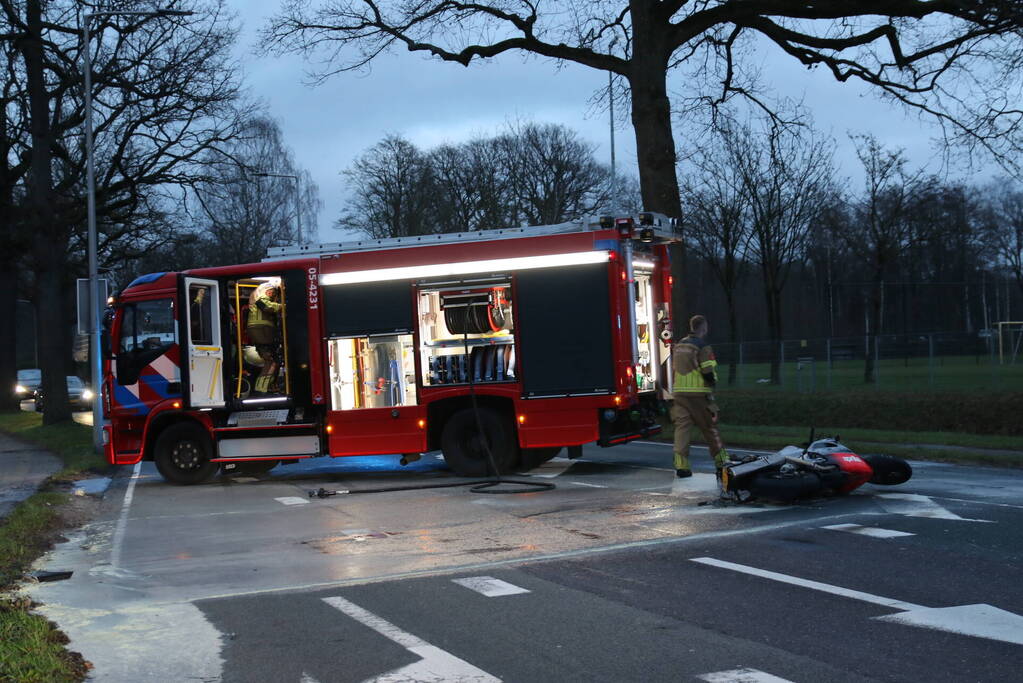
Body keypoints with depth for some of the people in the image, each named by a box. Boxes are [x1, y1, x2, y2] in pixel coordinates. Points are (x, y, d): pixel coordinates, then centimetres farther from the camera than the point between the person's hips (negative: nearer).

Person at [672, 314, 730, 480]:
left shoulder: (679, 346, 13)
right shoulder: (703, 347, -10)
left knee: (681, 427, 2)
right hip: (698, 394, -5)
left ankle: (681, 466, -5)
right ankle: (722, 463, 14)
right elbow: (708, 372, -15)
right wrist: (712, 381, 5)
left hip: (679, 392, 5)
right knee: (710, 428, 6)